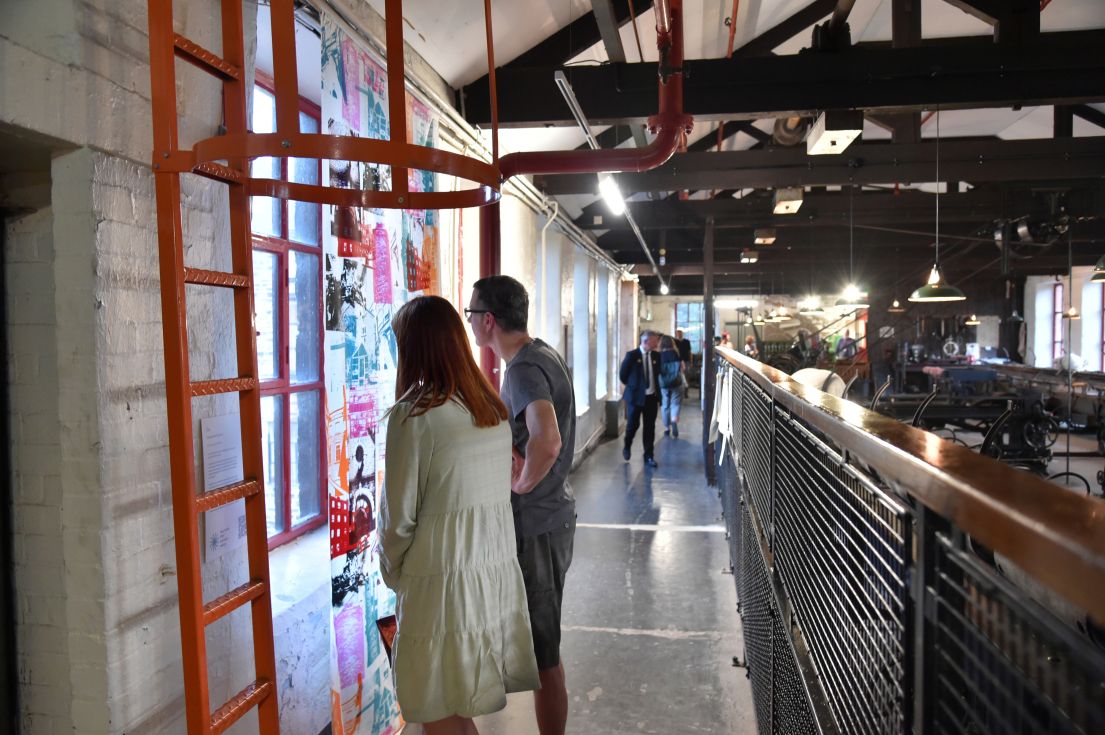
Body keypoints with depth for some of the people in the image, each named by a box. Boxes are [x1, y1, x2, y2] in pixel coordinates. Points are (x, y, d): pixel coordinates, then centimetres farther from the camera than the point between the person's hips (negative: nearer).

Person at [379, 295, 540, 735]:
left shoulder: (413, 413, -15)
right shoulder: (493, 407, 5)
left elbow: (398, 516, -12)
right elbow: (498, 495, 8)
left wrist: (393, 575, 6)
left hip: (442, 583, -7)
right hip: (498, 572, 7)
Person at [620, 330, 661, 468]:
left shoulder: (656, 356, 3)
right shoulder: (632, 355, -9)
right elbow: (622, 374, -1)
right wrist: (632, 385, 9)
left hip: (652, 397, 3)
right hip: (635, 396, -3)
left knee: (650, 427, 5)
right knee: (633, 424, 5)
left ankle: (649, 456, 14)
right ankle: (627, 447, 33)